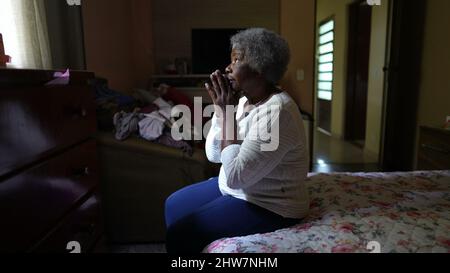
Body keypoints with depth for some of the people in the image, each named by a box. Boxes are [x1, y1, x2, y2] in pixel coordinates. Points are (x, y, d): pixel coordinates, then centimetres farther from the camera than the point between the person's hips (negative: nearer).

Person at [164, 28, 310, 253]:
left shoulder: (276, 112, -27)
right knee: (174, 205, 14)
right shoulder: (244, 101, 2)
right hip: (234, 189, 9)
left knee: (179, 234, -11)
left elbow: (236, 175, -30)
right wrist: (220, 108, -8)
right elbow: (213, 154, 4)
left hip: (268, 206, -9)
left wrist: (227, 112, -24)